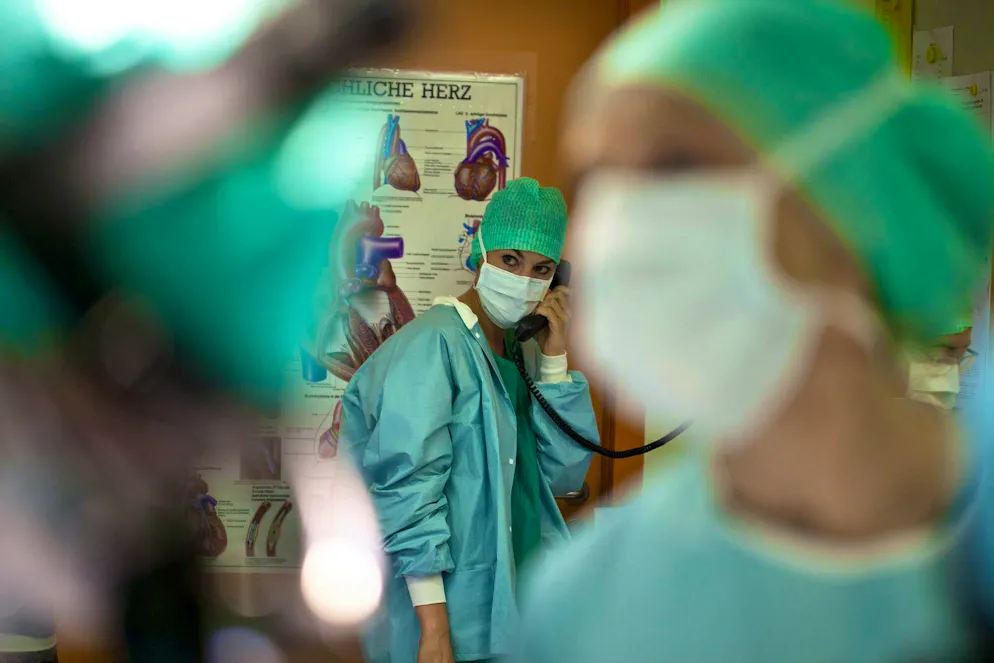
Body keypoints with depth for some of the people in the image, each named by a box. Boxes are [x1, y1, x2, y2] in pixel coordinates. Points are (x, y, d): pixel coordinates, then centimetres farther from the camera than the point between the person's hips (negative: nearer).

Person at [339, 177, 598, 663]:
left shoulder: (524, 351, 7)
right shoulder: (433, 342, -15)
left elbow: (565, 474, 4)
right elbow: (408, 486, -20)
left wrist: (553, 359, -5)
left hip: (509, 601, 7)